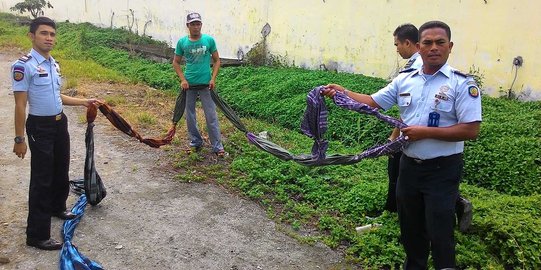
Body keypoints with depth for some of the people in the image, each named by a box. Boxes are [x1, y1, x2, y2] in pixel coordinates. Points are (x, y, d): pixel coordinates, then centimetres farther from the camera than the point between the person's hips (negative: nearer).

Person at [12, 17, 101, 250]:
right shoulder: (24, 65, -17)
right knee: (42, 179, -3)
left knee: (61, 172, 22)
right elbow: (20, 105, -18)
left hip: (60, 123, 8)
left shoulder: (54, 64, 6)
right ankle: (37, 235, 7)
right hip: (40, 127, -8)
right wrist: (19, 139, -17)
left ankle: (57, 207, 46)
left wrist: (84, 102, 18)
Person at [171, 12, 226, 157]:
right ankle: (195, 142, 27)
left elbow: (216, 60, 3)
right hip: (189, 85, 2)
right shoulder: (182, 42, -2)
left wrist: (213, 78, -8)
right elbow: (176, 62, 6)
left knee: (211, 116, 0)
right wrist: (183, 79, -5)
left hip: (205, 84, -2)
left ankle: (217, 146, 7)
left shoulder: (209, 40, -5)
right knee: (190, 115, 11)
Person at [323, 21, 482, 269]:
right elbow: (373, 102, 6)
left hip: (442, 170, -5)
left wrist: (425, 132, -21)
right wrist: (343, 92, -8)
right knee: (410, 228, 21)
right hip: (409, 165, 6)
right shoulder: (405, 80, 4)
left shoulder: (462, 83, -13)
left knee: (439, 233, 2)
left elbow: (471, 130, -18)